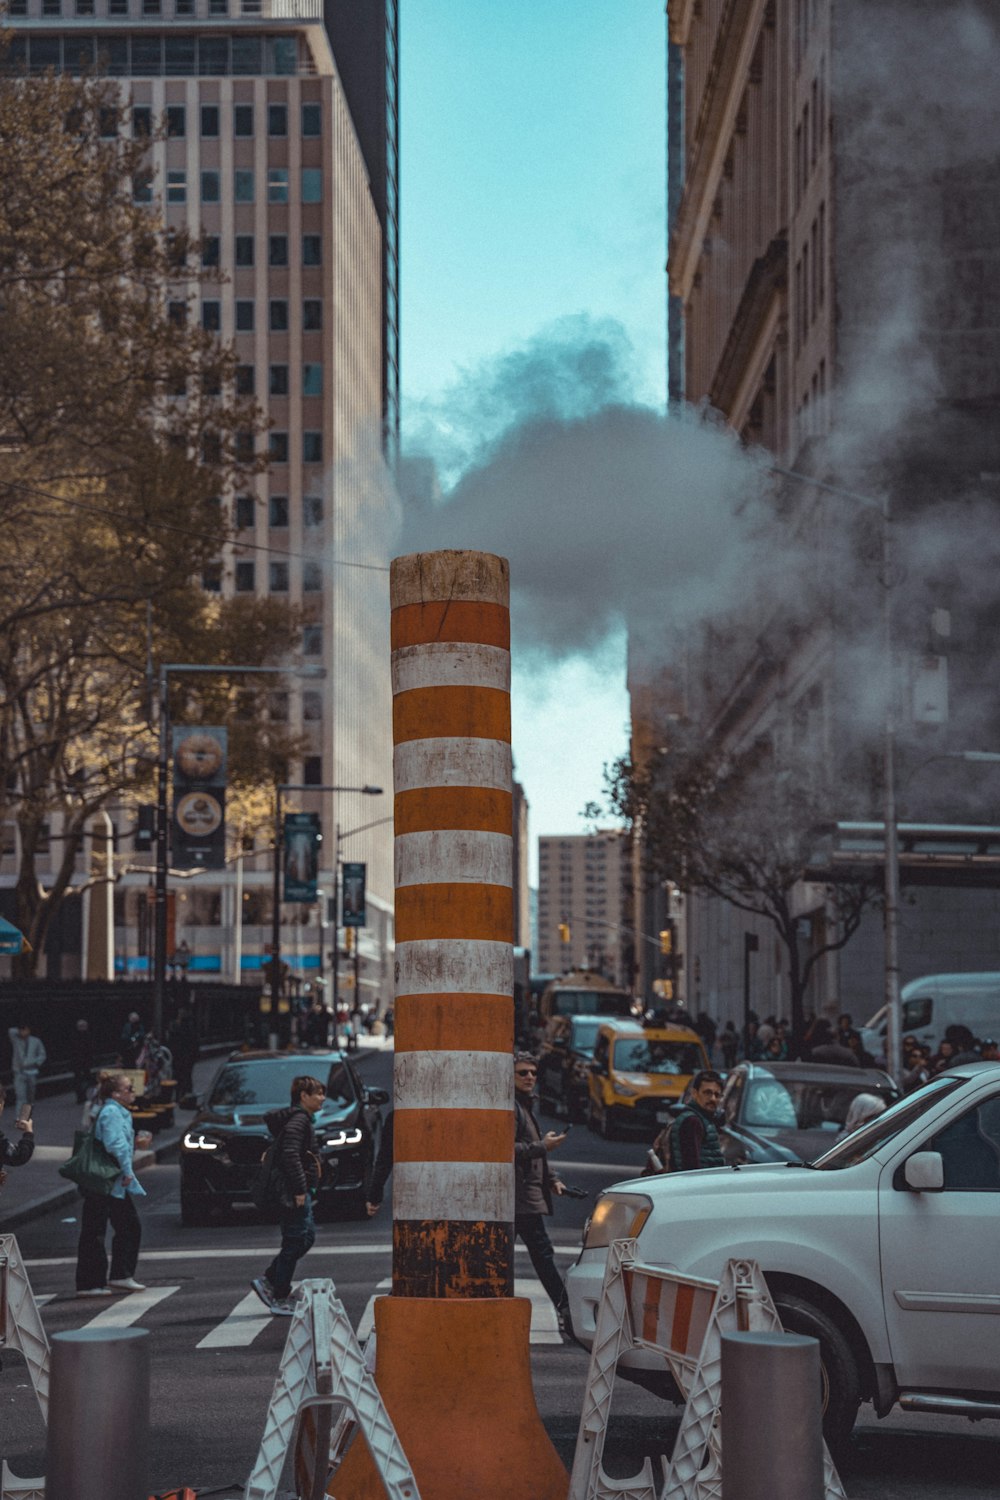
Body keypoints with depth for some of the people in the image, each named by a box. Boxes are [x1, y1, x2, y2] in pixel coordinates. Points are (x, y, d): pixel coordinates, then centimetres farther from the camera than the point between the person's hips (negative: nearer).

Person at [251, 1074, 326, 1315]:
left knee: (306, 1236, 16)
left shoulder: (301, 1118, 16)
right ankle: (281, 1298, 2)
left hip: (300, 1191, 10)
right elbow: (290, 1155, -25)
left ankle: (268, 1281, 17)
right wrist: (299, 1190, -25)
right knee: (294, 1242, -4)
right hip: (296, 1190, -10)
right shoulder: (298, 1120, -16)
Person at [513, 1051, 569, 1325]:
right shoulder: (509, 1106, -10)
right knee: (542, 1252, -7)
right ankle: (564, 1308, -6)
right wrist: (544, 1145, -15)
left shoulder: (524, 1105, 23)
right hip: (522, 1195, -11)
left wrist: (552, 1179, 20)